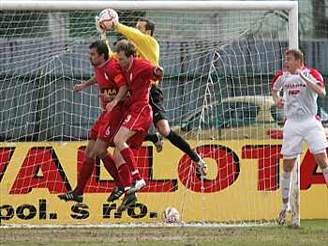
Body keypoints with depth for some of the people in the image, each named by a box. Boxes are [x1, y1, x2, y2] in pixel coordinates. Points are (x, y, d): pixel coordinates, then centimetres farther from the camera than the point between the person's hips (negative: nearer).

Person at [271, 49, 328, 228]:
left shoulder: (311, 74, -7)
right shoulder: (282, 76, 6)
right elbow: (275, 89, 26)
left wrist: (303, 77, -29)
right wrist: (277, 100, 5)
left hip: (311, 122, -3)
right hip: (292, 124, 3)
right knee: (287, 165, 4)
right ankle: (285, 205, 16)